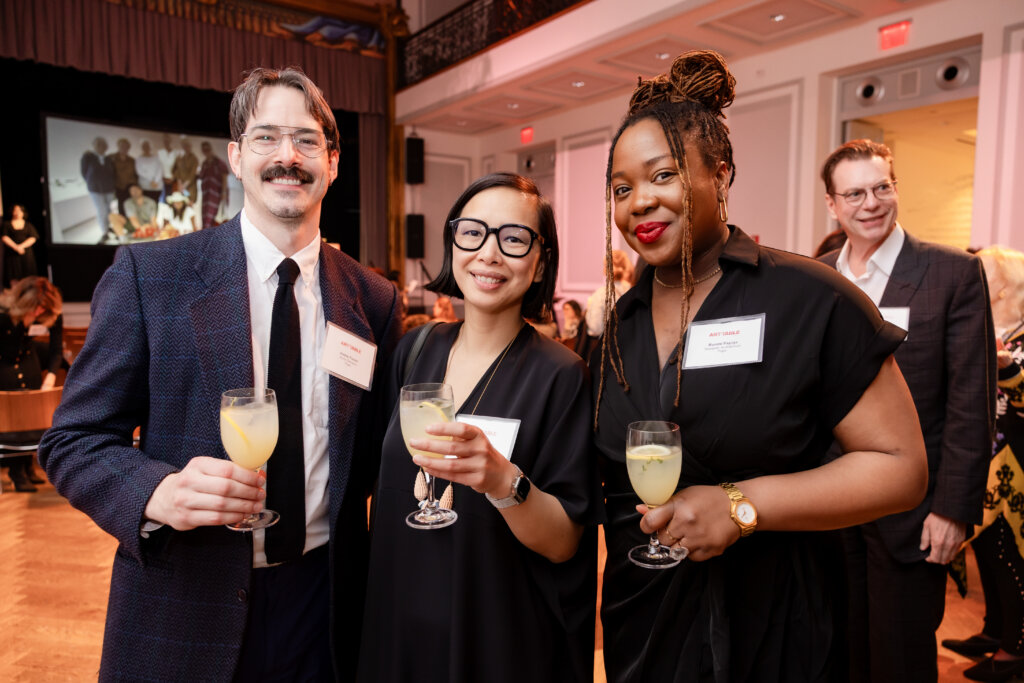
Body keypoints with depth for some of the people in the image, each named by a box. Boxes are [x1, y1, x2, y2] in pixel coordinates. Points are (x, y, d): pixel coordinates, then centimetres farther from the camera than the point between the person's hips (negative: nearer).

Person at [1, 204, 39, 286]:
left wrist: (21, 246, -13)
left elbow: (33, 238, 1)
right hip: (12, 254, 0)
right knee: (14, 278, -6)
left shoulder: (28, 225, 11)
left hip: (26, 254, 0)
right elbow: (4, 237, 0)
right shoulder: (6, 224, 11)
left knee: (27, 278, -6)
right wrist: (16, 247, -14)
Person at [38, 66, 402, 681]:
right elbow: (73, 441, -6)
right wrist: (159, 492, -25)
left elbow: (370, 451, 6)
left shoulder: (374, 299, -2)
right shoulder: (148, 274, -9)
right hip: (183, 616, -1)